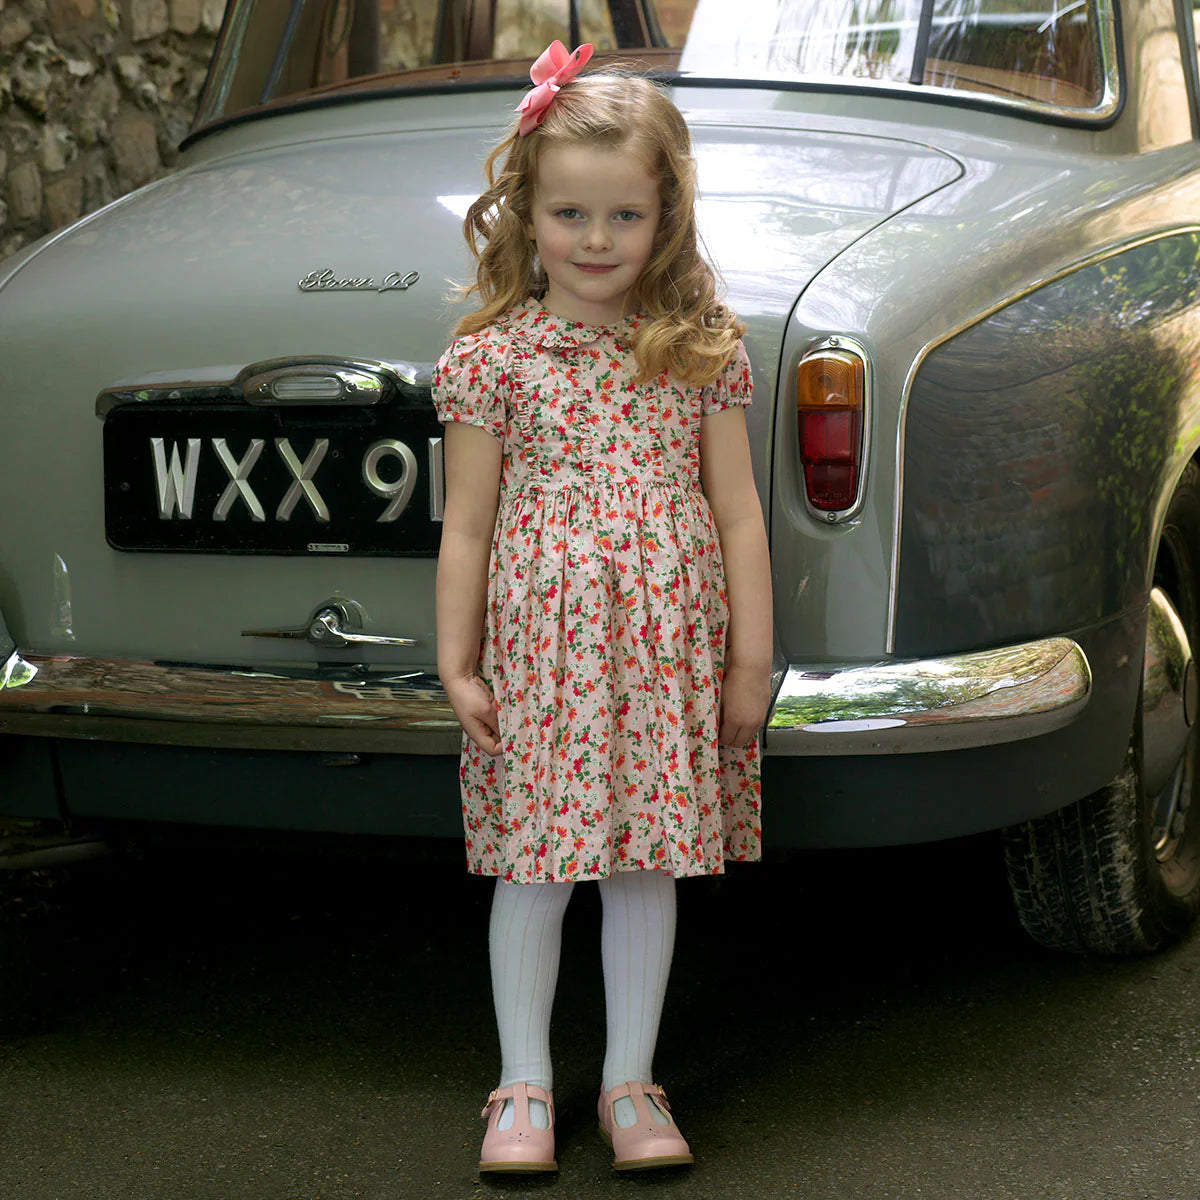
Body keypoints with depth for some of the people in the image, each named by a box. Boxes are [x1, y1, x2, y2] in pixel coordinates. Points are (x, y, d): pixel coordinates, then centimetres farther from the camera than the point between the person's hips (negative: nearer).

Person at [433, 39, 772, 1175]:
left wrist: (749, 654, 2)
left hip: (670, 644, 2)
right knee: (532, 864, 4)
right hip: (540, 645, -1)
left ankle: (630, 1082, 22)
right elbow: (465, 527, 1)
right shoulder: (492, 355, -2)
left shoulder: (704, 352, 3)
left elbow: (738, 511, 5)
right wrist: (456, 665, -1)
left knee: (649, 865, 8)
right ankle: (524, 1086, 18)